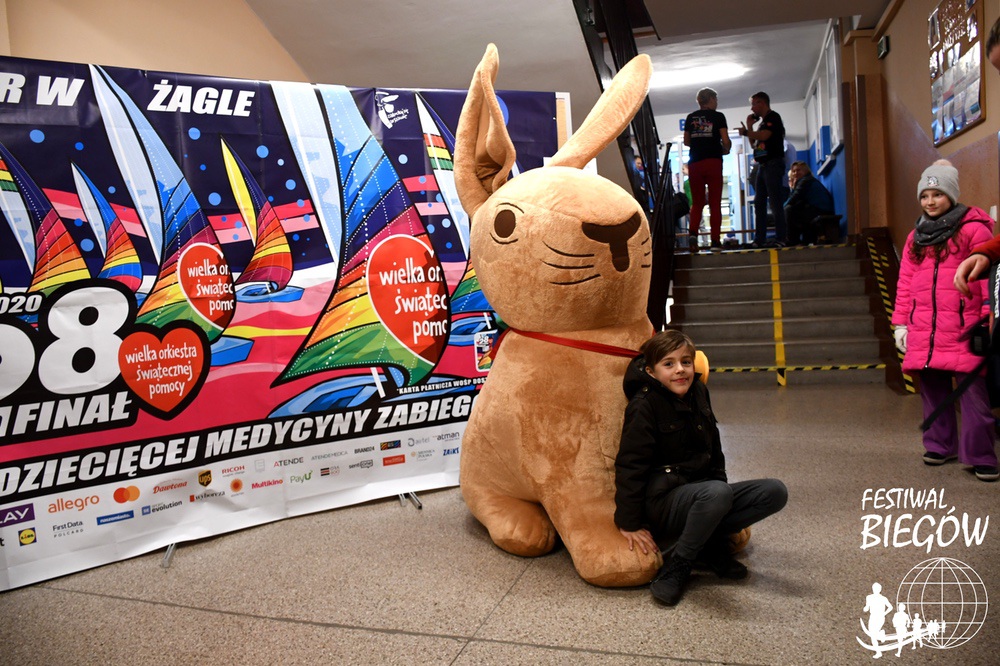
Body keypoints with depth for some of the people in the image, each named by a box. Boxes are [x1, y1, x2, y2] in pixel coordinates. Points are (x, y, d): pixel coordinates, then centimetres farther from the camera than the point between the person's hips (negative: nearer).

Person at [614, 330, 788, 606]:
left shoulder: (698, 394, 8)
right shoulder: (643, 406, -14)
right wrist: (629, 523, -16)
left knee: (774, 491, -9)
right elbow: (630, 464, -15)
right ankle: (677, 567, -18)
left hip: (700, 492, 7)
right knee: (717, 493, -37)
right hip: (662, 500, -7)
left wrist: (721, 484, 13)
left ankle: (711, 543, -2)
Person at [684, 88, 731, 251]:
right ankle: (715, 240, -1)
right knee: (715, 202, 2)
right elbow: (725, 141, -4)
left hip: (694, 163, 3)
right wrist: (725, 150, 16)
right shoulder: (718, 116, 1)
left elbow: (686, 141, 13)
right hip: (713, 161, -2)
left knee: (697, 202, 10)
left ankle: (693, 232, -12)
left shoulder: (690, 117, 10)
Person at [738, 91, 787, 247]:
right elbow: (754, 143, 22)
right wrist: (749, 126, 14)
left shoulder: (773, 117, -4)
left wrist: (746, 132, -5)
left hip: (773, 163, -9)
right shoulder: (763, 121, 22)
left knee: (775, 202, -11)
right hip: (763, 165, 9)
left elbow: (763, 136, -18)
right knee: (759, 203, 5)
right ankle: (759, 239, 7)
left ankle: (781, 238, -10)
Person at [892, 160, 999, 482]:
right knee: (933, 391, 11)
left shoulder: (973, 229, -1)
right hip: (923, 331, 5)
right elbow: (905, 283, 15)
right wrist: (901, 322, 11)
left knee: (973, 392, -4)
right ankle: (940, 445, 25)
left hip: (962, 331, -5)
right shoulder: (916, 237, 16)